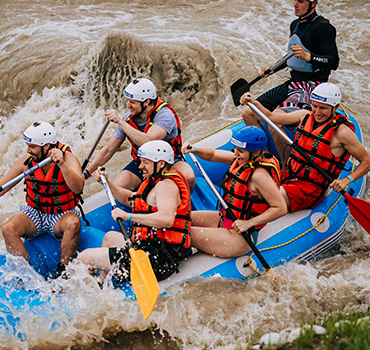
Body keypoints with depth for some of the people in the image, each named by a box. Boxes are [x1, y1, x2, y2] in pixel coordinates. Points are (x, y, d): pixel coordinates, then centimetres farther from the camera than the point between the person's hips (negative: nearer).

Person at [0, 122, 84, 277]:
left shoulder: (68, 159, -15)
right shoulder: (26, 161, -5)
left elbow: (78, 188, -31)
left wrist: (62, 165, -43)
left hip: (61, 216, -3)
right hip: (34, 214, 3)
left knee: (73, 224, -36)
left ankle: (62, 272, -21)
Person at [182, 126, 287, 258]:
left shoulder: (259, 175, -27)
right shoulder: (243, 159, 0)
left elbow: (281, 208, -26)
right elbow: (212, 155, 10)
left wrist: (248, 223, -24)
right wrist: (194, 150, -11)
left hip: (239, 237, -10)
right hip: (225, 219, 10)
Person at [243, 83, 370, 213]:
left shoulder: (341, 132, -13)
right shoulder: (306, 116, 5)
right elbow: (272, 117, 16)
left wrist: (347, 180, -20)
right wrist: (254, 103, 3)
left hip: (311, 190, -7)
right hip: (288, 176, 7)